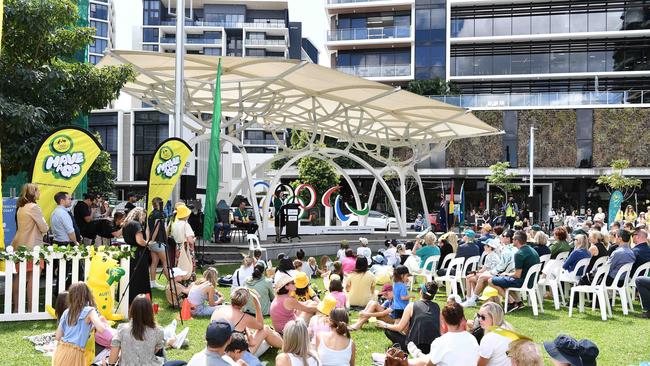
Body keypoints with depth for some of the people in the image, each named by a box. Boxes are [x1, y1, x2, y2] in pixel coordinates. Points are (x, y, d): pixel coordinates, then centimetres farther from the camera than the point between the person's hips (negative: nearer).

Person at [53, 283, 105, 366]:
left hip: (61, 351, 5)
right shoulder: (89, 311, -4)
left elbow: (58, 337, 12)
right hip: (74, 354, -5)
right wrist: (102, 322, 4)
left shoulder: (66, 312, 11)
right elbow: (101, 329, -19)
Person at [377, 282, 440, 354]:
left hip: (416, 347, -5)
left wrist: (385, 325, 18)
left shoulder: (412, 306, -4)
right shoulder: (437, 307, 7)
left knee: (388, 330, 12)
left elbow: (400, 328, -1)